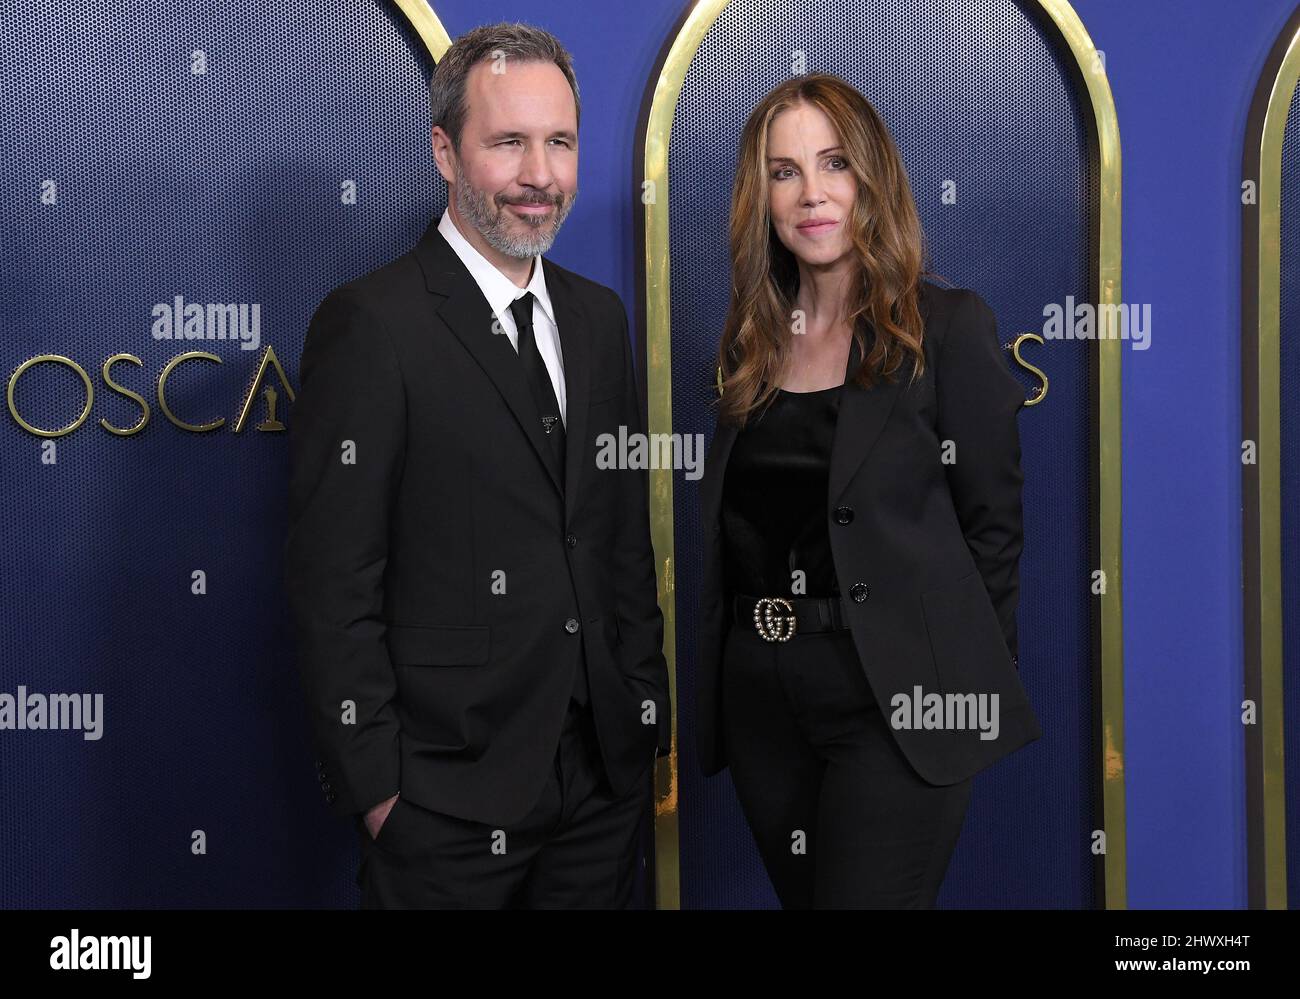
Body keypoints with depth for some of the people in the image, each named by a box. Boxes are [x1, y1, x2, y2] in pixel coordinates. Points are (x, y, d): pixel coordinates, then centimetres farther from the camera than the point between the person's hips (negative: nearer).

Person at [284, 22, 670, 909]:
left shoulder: (597, 316, 9)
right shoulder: (371, 324, -12)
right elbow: (334, 586, -13)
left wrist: (649, 712, 10)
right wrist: (376, 786, -14)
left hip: (606, 772, 6)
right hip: (447, 798, -6)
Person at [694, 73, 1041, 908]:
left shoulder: (948, 328, -5)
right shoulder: (751, 343, 10)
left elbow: (994, 523, -4)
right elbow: (726, 532, 12)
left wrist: (976, 695, -5)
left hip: (893, 701, -5)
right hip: (760, 697, 5)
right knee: (801, 895, 16)